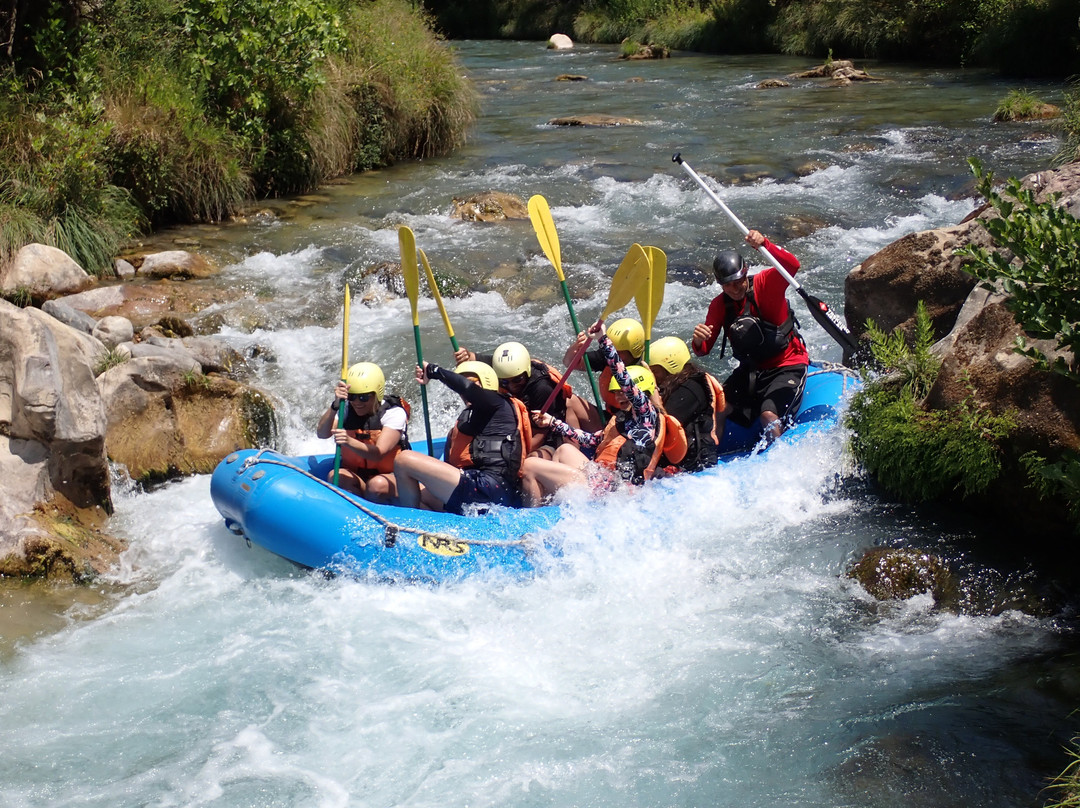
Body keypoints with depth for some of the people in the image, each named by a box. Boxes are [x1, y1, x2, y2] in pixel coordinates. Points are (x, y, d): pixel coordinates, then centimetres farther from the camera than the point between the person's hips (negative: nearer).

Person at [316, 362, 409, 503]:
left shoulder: (394, 412, -13)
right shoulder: (345, 409, -1)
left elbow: (378, 453, -27)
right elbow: (322, 433, -19)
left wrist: (349, 442, -46)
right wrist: (335, 406, -36)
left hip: (390, 477, -3)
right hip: (354, 474, 3)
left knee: (377, 485, -37)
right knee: (335, 476, -29)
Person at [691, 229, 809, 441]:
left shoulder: (765, 284, -12)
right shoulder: (719, 305, 0)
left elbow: (792, 265, -33)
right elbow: (703, 350, -2)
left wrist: (765, 245, -49)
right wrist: (698, 342, -27)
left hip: (787, 366, -5)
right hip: (751, 370, 5)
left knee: (768, 415, -26)